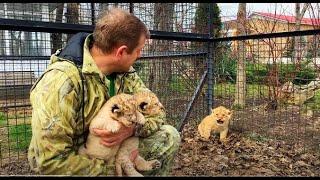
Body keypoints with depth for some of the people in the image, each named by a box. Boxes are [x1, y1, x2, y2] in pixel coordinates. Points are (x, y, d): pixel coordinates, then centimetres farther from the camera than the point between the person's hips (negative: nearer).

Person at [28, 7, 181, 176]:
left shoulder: (125, 73, -7)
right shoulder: (61, 81, -28)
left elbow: (157, 113, -4)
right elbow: (51, 161, -29)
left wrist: (132, 128, -26)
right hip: (75, 165, -5)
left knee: (169, 136, -8)